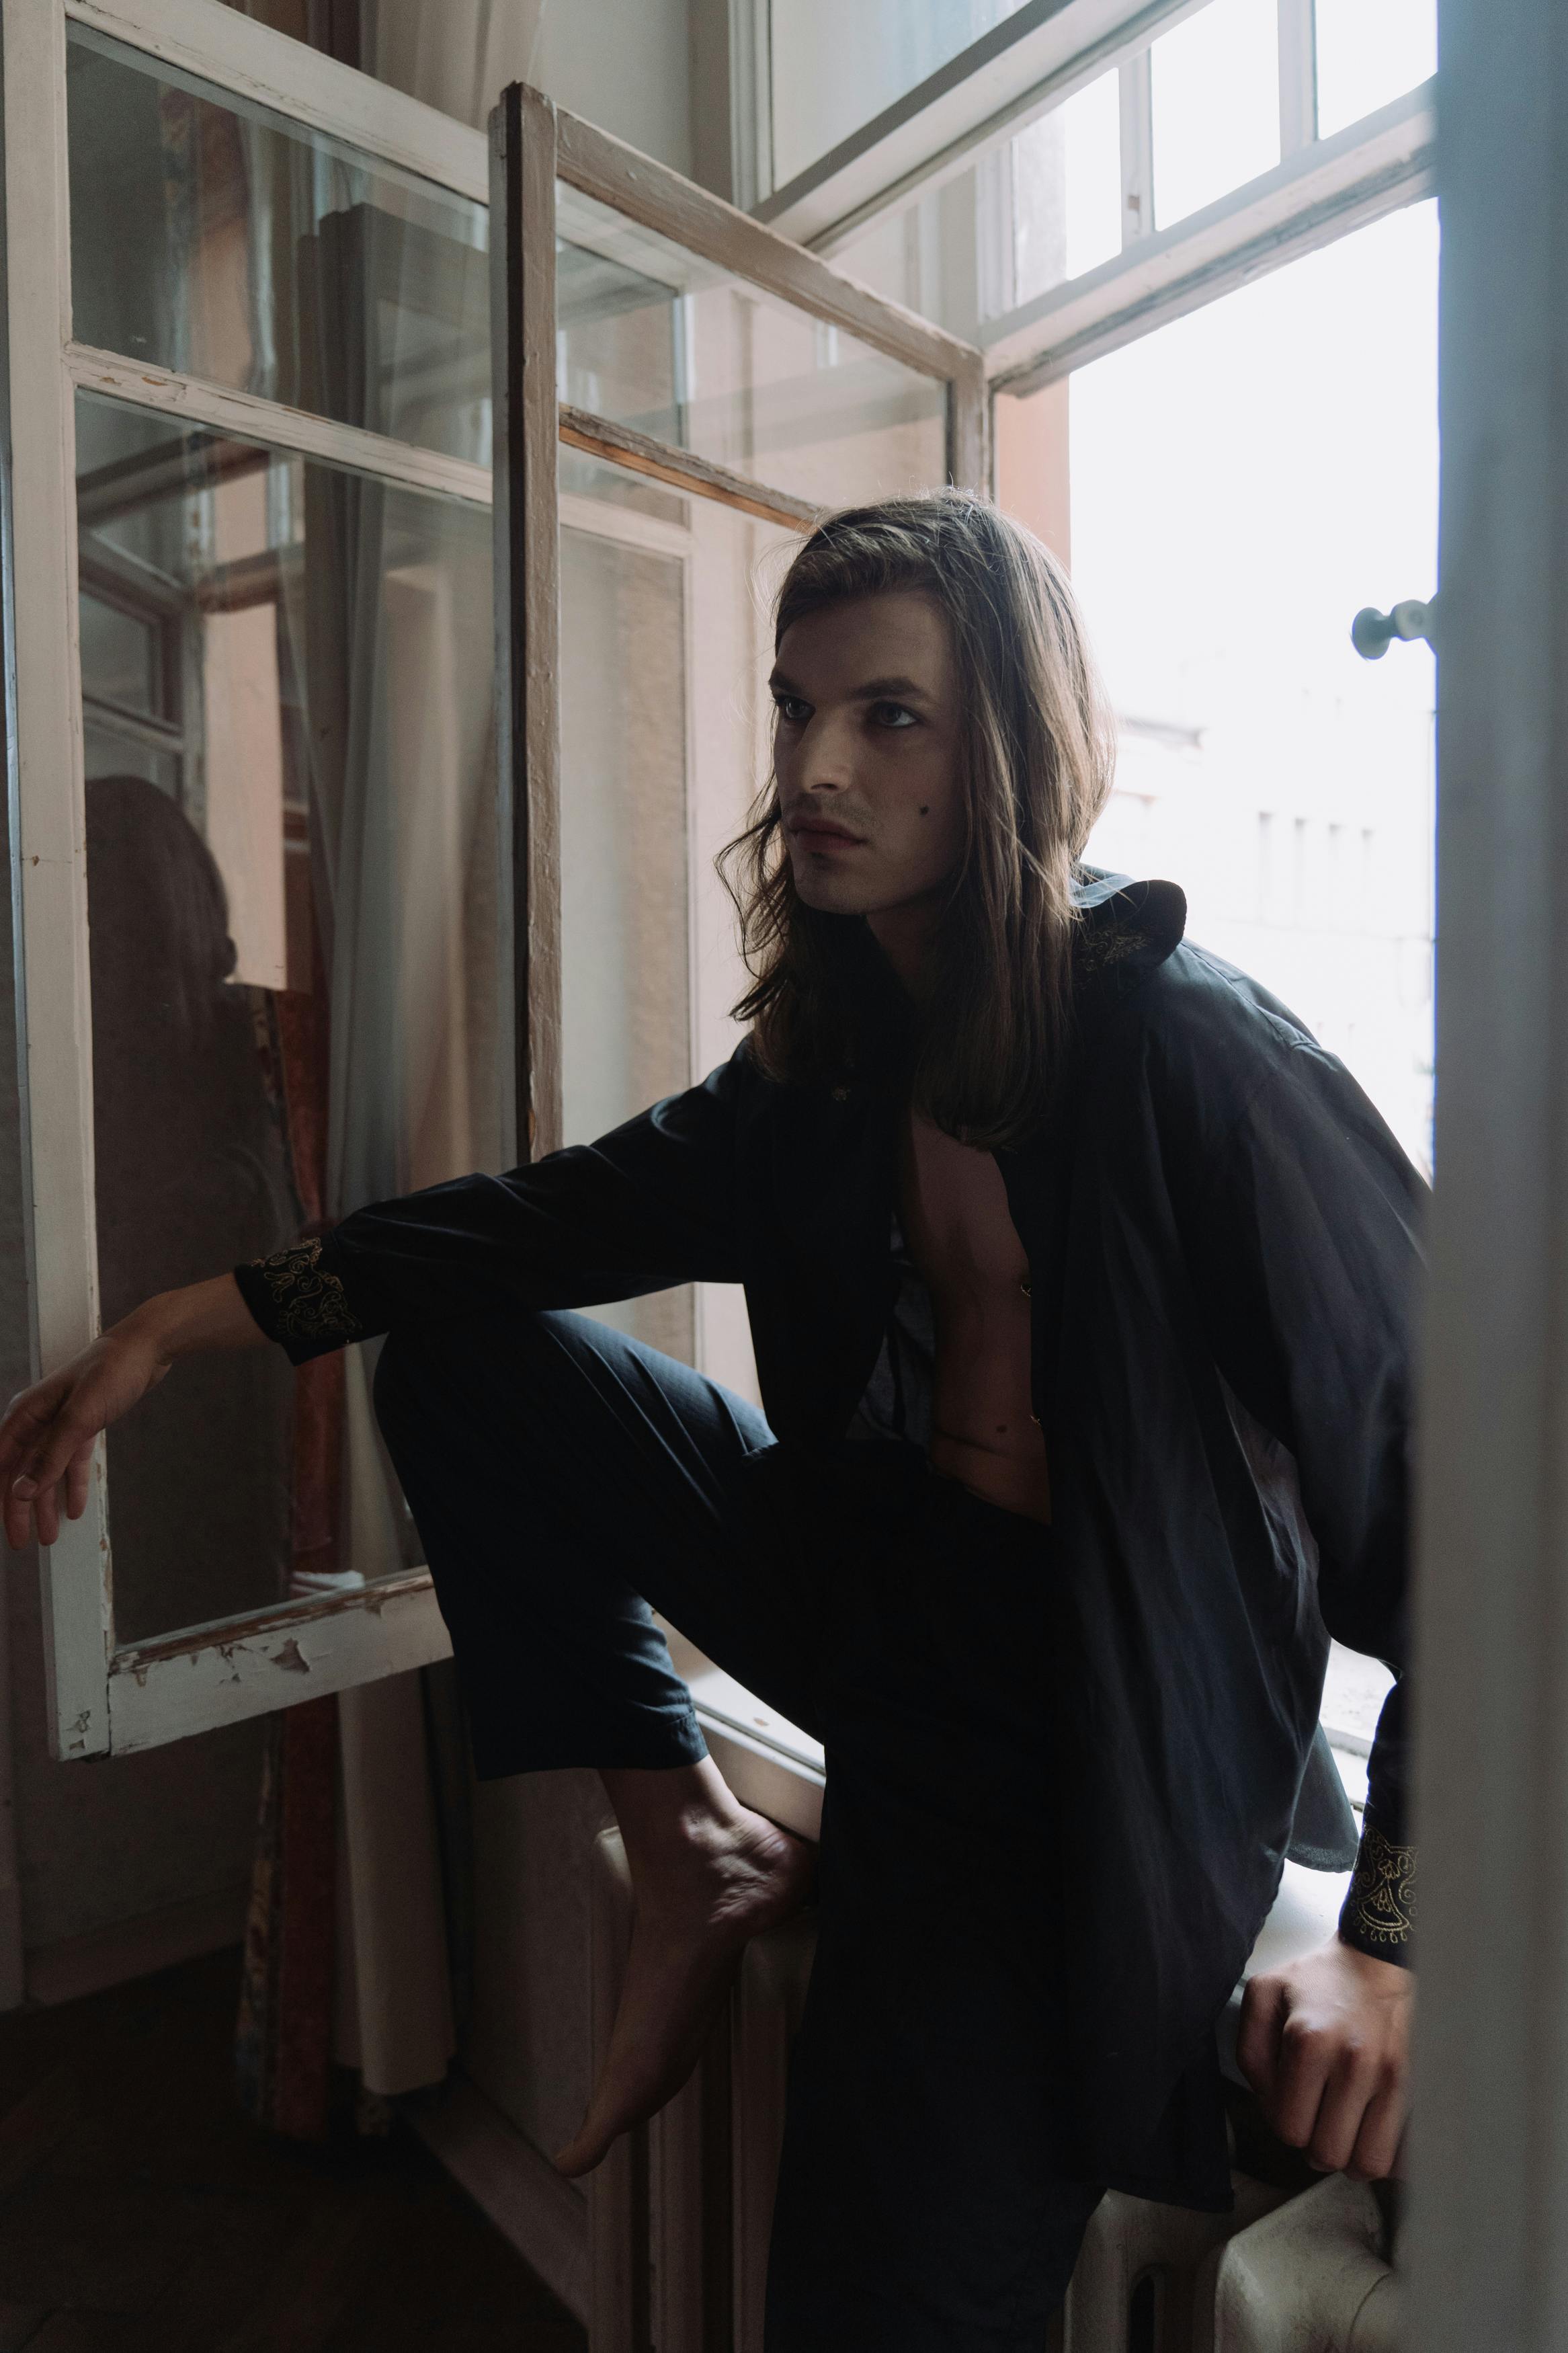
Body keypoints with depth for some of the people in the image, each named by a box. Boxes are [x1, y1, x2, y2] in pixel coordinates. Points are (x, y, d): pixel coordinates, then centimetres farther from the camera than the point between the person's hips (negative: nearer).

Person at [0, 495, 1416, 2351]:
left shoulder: (1185, 1050, -20)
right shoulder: (844, 1046, 1)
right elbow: (576, 1210, 4)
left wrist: (1389, 1942, -19)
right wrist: (179, 1325, -1)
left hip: (1096, 1721, -6)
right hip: (885, 1588, 7)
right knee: (464, 1355, 4)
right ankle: (691, 1856, 7)